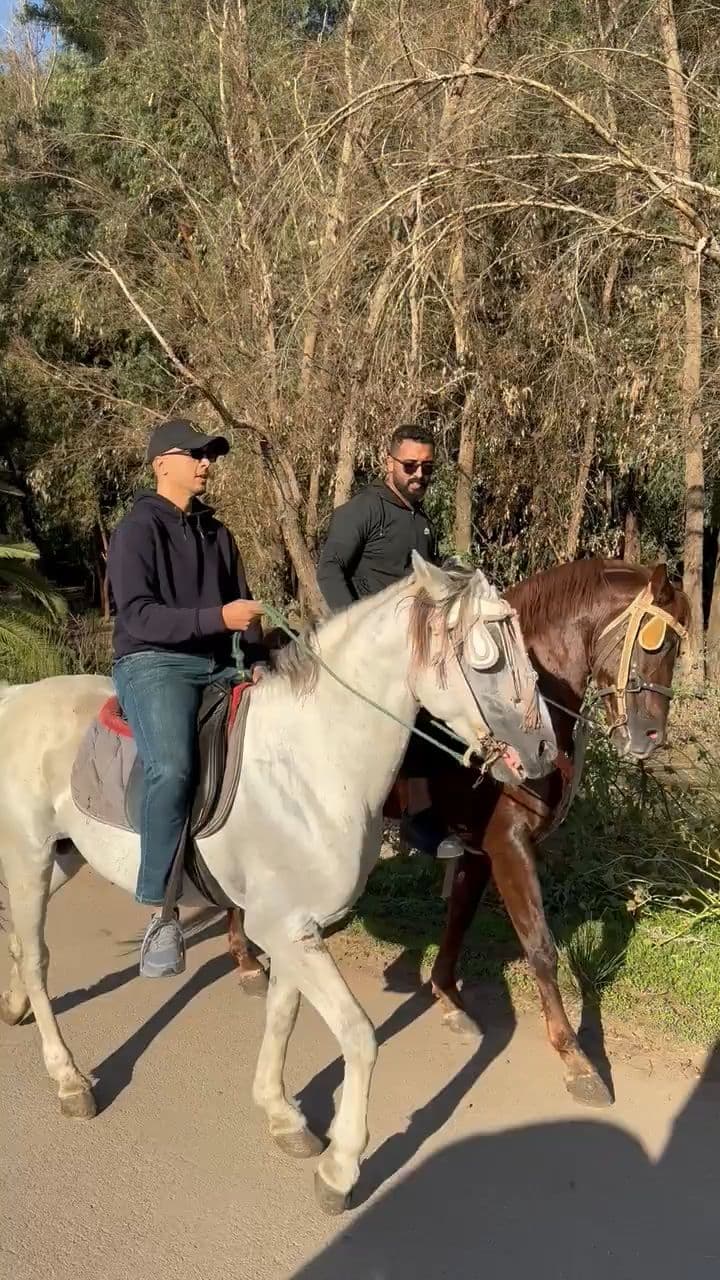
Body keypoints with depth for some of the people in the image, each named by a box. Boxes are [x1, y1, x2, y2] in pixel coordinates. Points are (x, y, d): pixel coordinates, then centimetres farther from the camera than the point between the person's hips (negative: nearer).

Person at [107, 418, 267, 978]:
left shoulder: (215, 531, 18)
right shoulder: (138, 529, -4)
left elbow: (244, 607, 20)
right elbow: (138, 616, -15)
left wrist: (258, 659, 1)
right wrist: (217, 618, -26)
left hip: (222, 665, 7)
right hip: (154, 664, -7)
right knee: (173, 768, -33)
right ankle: (162, 915, -26)